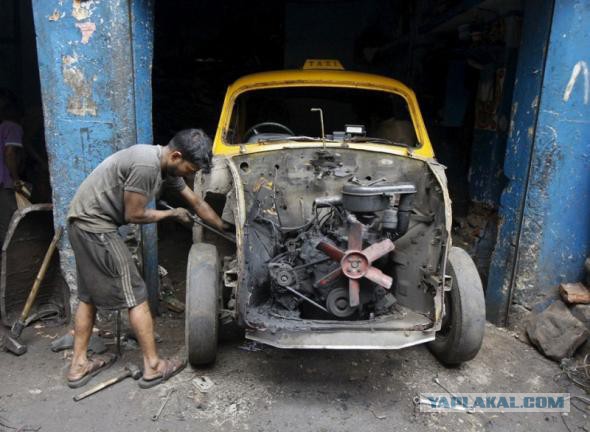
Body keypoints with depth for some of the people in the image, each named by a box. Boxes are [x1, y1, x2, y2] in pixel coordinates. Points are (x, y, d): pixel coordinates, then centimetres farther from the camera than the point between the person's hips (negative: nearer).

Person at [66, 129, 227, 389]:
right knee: (135, 296, -3)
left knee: (89, 295, 17)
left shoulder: (168, 167, 6)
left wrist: (226, 229, 18)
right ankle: (153, 367, 7)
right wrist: (173, 214, -3)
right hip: (94, 225, -10)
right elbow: (134, 215, -17)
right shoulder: (146, 165, -24)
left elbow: (197, 203, 13)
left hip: (83, 223, 10)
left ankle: (79, 365, 29)